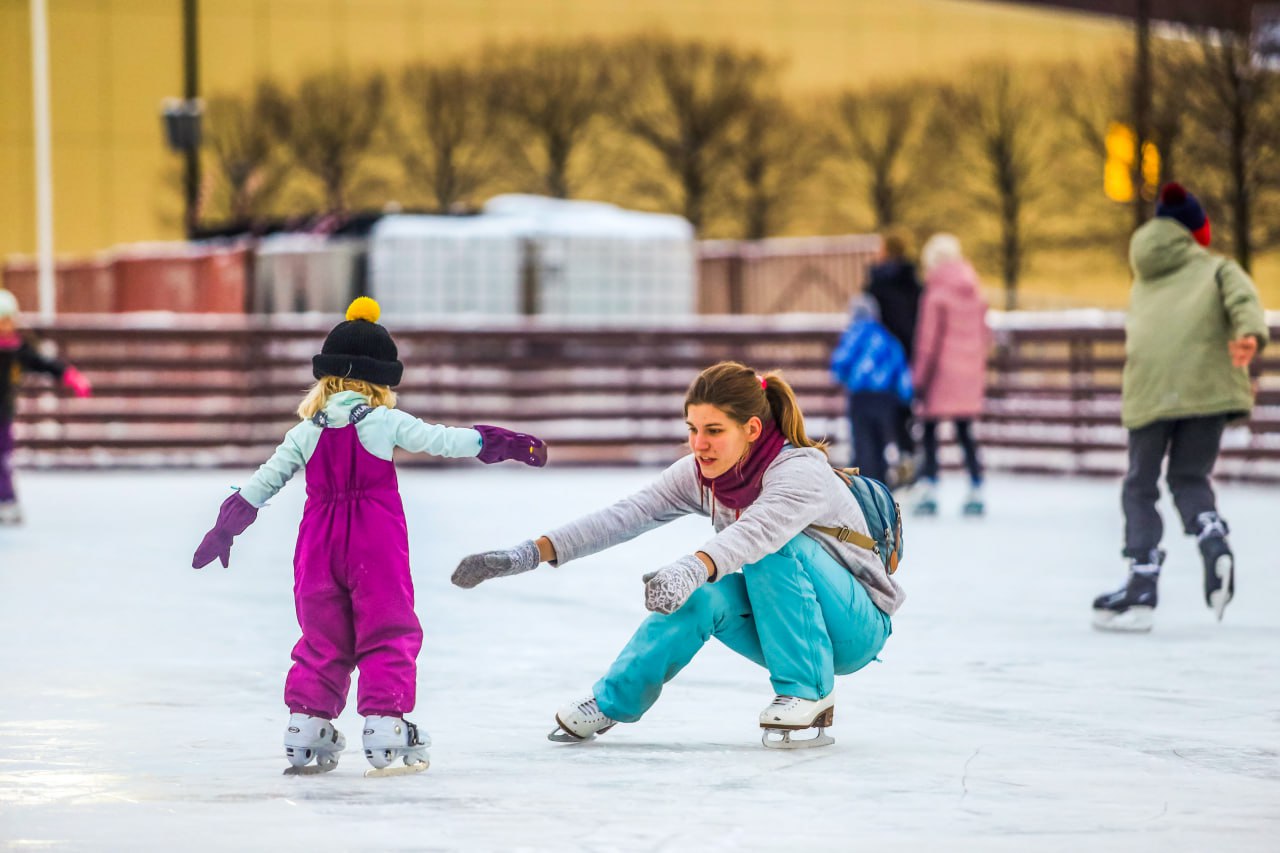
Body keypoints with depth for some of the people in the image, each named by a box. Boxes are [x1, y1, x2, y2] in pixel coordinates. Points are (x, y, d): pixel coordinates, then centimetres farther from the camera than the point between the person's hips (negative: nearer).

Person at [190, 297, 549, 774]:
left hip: (320, 549, 4)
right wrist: (500, 444, 2)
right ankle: (385, 724, -2)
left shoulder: (306, 433, 6)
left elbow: (264, 481, 10)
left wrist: (227, 526, 20)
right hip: (377, 547, -4)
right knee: (388, 634, 4)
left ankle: (306, 729, 12)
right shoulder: (385, 423, -5)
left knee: (322, 640, 14)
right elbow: (442, 440, -6)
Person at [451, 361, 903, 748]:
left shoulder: (800, 471, -26)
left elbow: (756, 532, -46)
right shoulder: (699, 475, -5)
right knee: (703, 596, -23)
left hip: (856, 628, -6)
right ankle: (610, 703, -10)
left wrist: (692, 568, -64)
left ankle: (808, 693, -21)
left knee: (777, 550, -31)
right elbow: (624, 516, -14)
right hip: (790, 629, 6)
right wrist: (531, 553, -26)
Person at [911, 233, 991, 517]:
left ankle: (928, 491, -7)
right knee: (966, 433, 11)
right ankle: (976, 492, 8)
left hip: (941, 375, -6)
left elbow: (928, 341, -11)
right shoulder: (976, 296, 8)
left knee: (929, 432, 0)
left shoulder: (936, 295, -11)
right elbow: (984, 337, 13)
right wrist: (980, 380, 21)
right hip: (969, 375, 6)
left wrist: (920, 380, -7)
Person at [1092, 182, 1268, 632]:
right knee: (1190, 477, 15)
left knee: (1140, 486, 9)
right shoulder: (1216, 268, 17)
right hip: (1207, 387, -1)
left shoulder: (1144, 279, 29)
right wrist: (1249, 334, -25)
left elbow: (1135, 331, 21)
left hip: (1148, 390, 1)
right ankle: (1214, 544, -15)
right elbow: (1242, 298, -5)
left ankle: (1142, 588, -2)